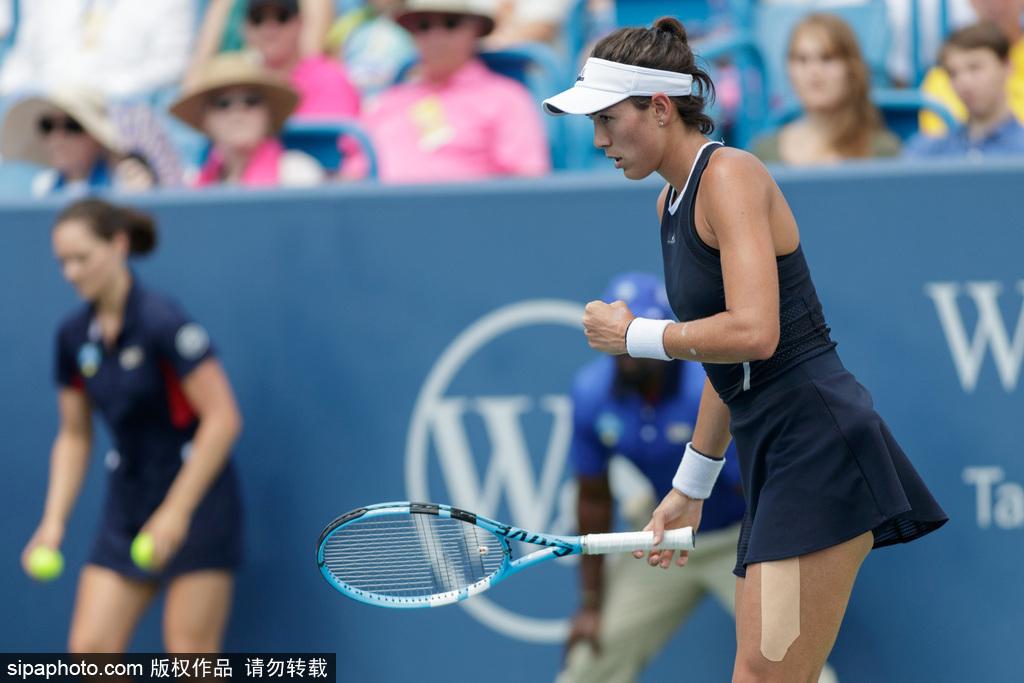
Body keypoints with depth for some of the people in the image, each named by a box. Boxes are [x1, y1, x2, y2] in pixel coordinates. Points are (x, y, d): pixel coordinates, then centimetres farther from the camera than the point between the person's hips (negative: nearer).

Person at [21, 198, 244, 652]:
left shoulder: (161, 322, -17)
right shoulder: (74, 336, 3)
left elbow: (222, 418, -19)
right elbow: (74, 436, 13)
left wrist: (176, 512, -20)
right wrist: (54, 521, 1)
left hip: (196, 498, -7)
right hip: (127, 508, 7)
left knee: (190, 659, -6)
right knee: (89, 648, -2)